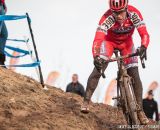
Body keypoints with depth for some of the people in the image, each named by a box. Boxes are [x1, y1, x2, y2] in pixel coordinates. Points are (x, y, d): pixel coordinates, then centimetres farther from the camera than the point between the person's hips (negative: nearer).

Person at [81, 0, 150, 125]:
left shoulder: (134, 14, -32)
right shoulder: (107, 18, -36)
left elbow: (144, 34, -35)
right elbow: (97, 40, -42)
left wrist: (143, 48, -55)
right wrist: (96, 57, -58)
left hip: (126, 42, 2)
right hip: (109, 41, -1)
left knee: (135, 75, -7)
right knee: (98, 69, -21)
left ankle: (140, 110, 1)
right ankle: (86, 101, -13)